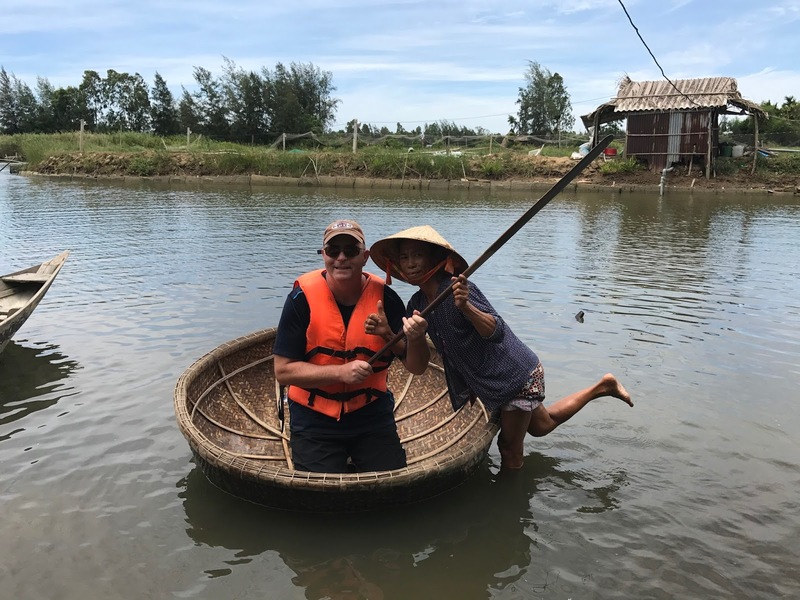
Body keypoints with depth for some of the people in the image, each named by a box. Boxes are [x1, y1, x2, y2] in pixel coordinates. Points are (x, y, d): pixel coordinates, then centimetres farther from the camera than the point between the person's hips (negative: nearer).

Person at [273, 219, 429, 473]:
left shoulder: (385, 297, -9)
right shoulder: (303, 297, -14)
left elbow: (417, 367, -7)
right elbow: (283, 370, -15)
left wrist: (416, 339, -29)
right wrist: (341, 372, -25)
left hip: (372, 413, 2)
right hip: (314, 419, -2)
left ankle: (354, 468, 31)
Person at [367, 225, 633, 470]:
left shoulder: (456, 290, -27)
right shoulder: (417, 303, -3)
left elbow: (497, 332, -33)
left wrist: (465, 307, -50)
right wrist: (386, 330, -18)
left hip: (516, 376, -9)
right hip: (486, 380, 10)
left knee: (510, 450, 7)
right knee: (541, 425, 30)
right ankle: (602, 386, 41)